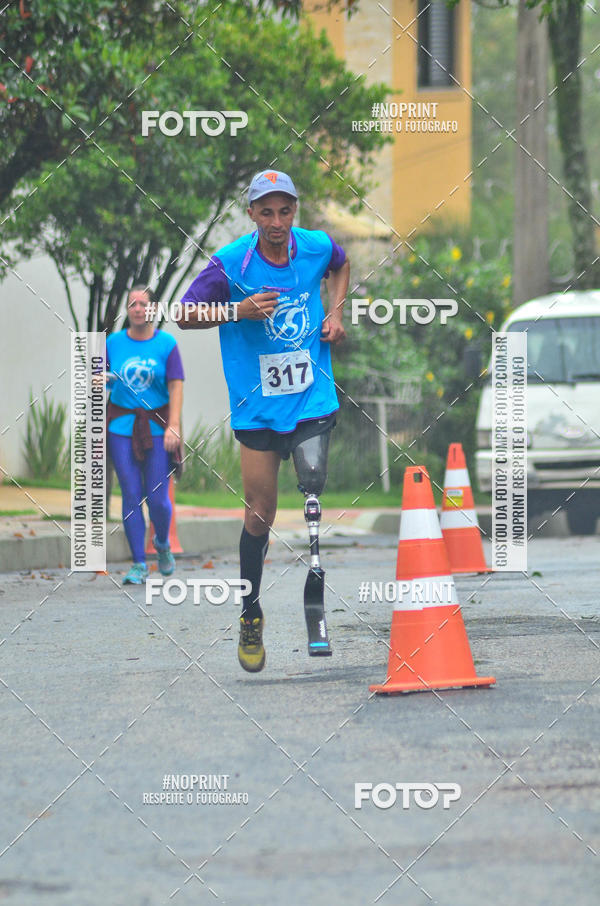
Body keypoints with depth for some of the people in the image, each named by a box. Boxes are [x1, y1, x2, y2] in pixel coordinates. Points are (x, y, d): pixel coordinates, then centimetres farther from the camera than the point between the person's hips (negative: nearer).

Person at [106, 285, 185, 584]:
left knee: (157, 498, -4)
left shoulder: (167, 344, -2)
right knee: (131, 495, -3)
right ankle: (139, 565, 2)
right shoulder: (114, 342, 5)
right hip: (122, 425, 2)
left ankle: (162, 543, 28)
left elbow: (176, 388, -5)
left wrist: (173, 426, -15)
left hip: (157, 426, -2)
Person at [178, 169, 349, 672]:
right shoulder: (231, 263, -10)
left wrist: (335, 313, 7)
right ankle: (251, 614, 22)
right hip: (258, 406, -1)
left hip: (313, 399, 1)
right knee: (260, 514, 4)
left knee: (313, 490, -21)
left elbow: (341, 266, 22)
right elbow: (185, 314, -5)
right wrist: (239, 311, -20)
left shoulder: (317, 247, -2)